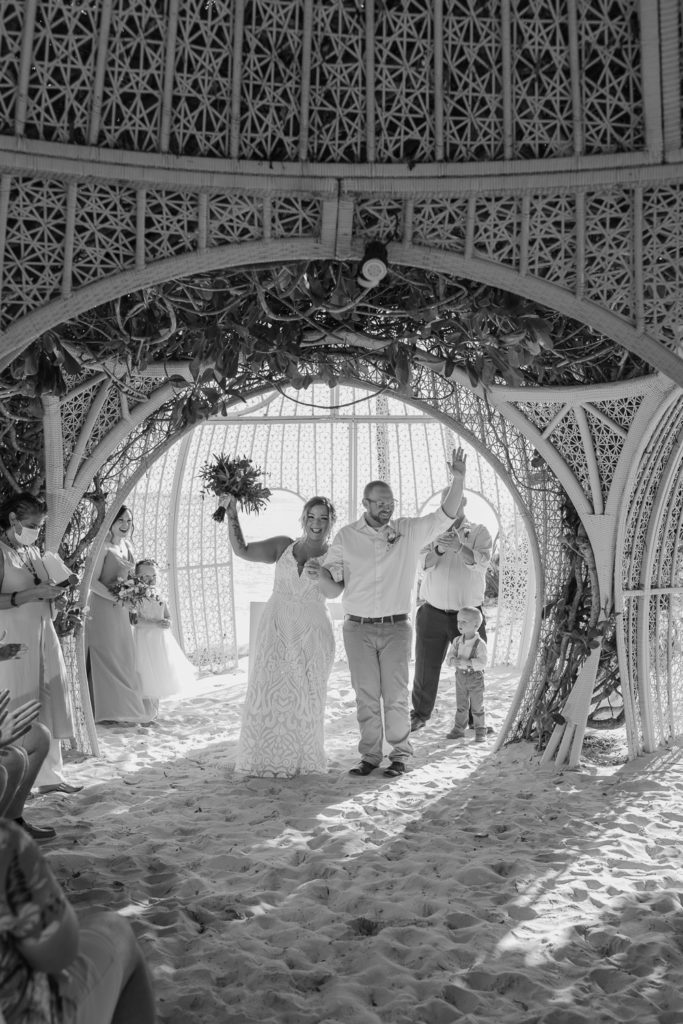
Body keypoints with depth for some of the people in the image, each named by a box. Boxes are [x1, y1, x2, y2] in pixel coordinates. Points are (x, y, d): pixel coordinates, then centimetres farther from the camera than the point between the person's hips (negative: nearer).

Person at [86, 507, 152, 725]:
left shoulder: (127, 546, 12)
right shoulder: (104, 547, -11)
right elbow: (92, 581, -15)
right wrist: (114, 597, -22)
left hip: (121, 610, 7)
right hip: (103, 608, -7)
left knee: (124, 657, 10)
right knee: (109, 657, -2)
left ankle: (128, 708, 18)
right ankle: (114, 710, 5)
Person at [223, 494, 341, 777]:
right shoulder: (283, 546, 7)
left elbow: (337, 589, -15)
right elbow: (242, 550, -2)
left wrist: (322, 574, -35)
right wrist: (232, 515, -11)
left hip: (312, 634, -1)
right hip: (275, 629, 1)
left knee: (306, 698, 2)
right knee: (266, 693, -3)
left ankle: (302, 759, 17)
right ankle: (264, 758, 9)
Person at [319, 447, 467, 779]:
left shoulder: (409, 531, 3)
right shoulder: (346, 536, 2)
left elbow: (445, 516, -3)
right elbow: (332, 587, 4)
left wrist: (458, 479, -15)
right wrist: (319, 574, -18)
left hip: (396, 627, 0)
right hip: (357, 628, 1)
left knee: (395, 695, 0)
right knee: (366, 696, 5)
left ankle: (399, 754, 15)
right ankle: (370, 755, 18)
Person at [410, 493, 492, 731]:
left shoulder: (479, 532, -3)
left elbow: (482, 562, -21)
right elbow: (423, 563, -12)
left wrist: (459, 547, -40)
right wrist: (439, 549, -33)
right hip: (432, 613, 2)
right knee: (425, 668, 9)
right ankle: (420, 716, 28)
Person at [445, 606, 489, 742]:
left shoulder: (480, 644, -18)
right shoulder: (457, 641, -1)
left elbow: (482, 662, -24)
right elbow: (450, 655, -2)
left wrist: (467, 662, -33)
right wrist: (453, 660, -24)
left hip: (475, 678, -5)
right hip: (461, 676, 5)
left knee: (477, 708, 6)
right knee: (460, 706, 15)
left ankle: (480, 731, 18)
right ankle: (458, 729, 27)